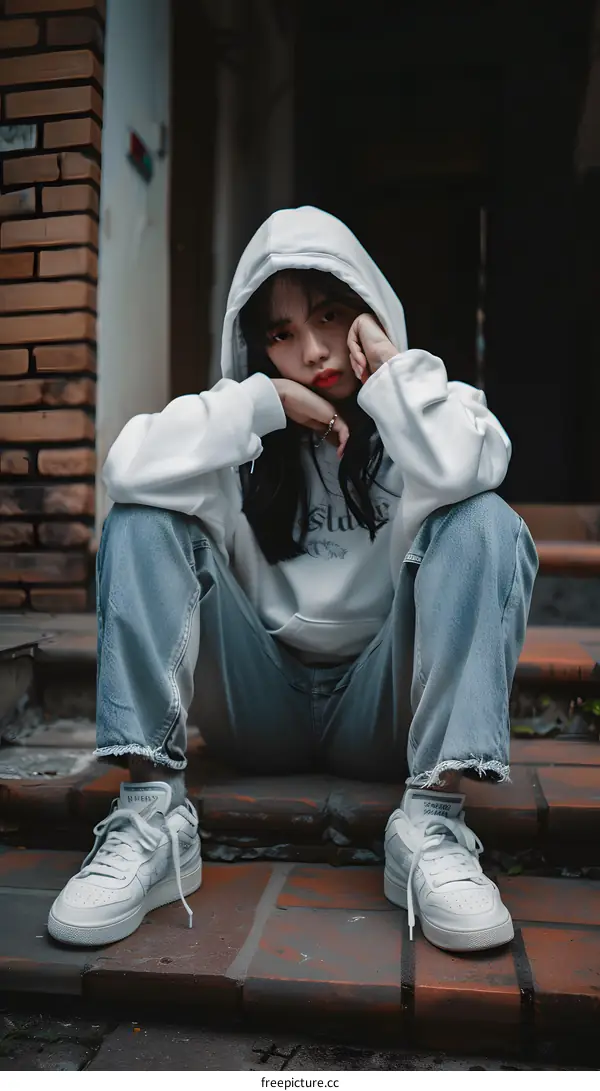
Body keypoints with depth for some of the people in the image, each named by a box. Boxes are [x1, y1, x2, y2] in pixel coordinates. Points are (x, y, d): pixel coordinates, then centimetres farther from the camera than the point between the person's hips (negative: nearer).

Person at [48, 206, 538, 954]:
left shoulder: (422, 408, 2)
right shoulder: (246, 421, 5)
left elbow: (462, 476, -25)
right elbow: (130, 468, -16)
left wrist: (391, 365, -13)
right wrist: (261, 402, -17)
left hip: (384, 710, -1)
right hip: (260, 705, 2)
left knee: (485, 526, -23)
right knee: (144, 522, -17)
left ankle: (432, 822, -30)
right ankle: (151, 814, -25)